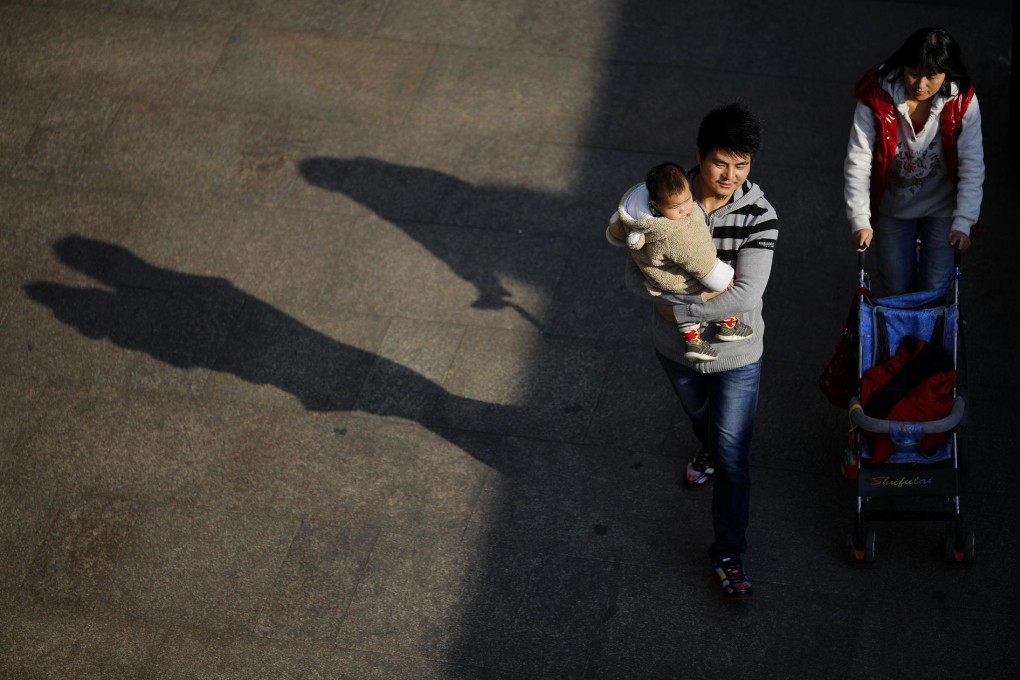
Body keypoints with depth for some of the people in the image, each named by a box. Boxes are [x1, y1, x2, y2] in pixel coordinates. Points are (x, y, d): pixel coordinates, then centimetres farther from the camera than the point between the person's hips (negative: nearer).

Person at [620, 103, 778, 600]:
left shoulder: (759, 216, -25)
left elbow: (745, 296, -30)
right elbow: (636, 274, -18)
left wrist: (676, 307, -28)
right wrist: (697, 294, -30)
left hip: (736, 354, -3)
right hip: (676, 345, 3)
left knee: (733, 456, 3)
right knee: (697, 412, 33)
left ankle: (728, 554, 19)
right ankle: (707, 449, 68)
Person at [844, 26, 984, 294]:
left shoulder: (963, 103, -23)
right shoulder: (876, 99, -26)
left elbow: (972, 166, -20)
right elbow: (858, 162, -25)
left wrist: (963, 223, -28)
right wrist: (860, 221, -32)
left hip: (941, 207, 0)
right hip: (892, 207, 0)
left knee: (934, 289, 1)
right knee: (898, 289, 10)